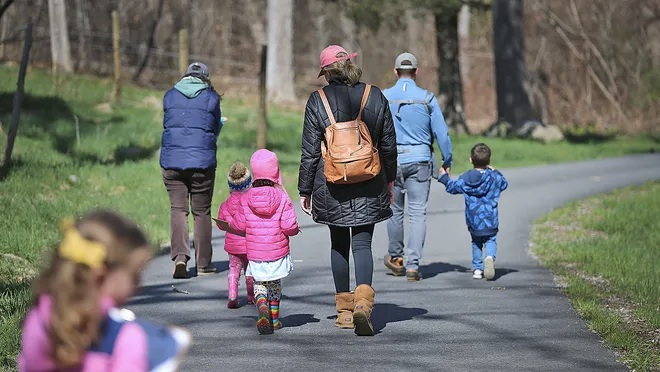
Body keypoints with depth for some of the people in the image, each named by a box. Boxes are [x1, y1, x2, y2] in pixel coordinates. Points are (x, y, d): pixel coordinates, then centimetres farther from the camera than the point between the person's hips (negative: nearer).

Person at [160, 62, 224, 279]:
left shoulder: (170, 96, 7)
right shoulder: (211, 97, 0)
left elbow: (167, 124, 14)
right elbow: (216, 128, 8)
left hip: (172, 161, 1)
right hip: (202, 161, -1)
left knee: (177, 209, 5)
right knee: (202, 212, 7)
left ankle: (180, 256, -14)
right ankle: (203, 263, 12)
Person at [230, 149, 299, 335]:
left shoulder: (246, 198, -6)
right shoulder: (282, 197, -12)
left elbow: (239, 225, 0)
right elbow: (289, 226, -16)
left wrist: (230, 223, 23)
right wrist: (295, 229, 7)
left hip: (255, 254, 0)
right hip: (278, 252, 0)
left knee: (259, 284, 13)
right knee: (275, 285, 19)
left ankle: (262, 309, -14)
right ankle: (274, 318, 26)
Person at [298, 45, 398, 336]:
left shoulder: (317, 101, -6)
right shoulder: (375, 97, 0)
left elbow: (310, 152, -4)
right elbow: (388, 145, 7)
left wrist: (305, 190, 4)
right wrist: (389, 180, 19)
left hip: (332, 187, -1)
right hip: (369, 188, 1)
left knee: (338, 245, 13)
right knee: (362, 244, 1)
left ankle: (344, 310, 19)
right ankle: (363, 301, -22)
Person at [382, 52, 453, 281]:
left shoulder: (383, 98, -1)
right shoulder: (427, 99, -3)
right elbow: (441, 133, -1)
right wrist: (447, 161, 10)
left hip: (392, 160, 1)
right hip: (420, 160, -1)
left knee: (395, 211, 17)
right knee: (417, 213, -1)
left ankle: (394, 257, 32)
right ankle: (413, 265, -9)